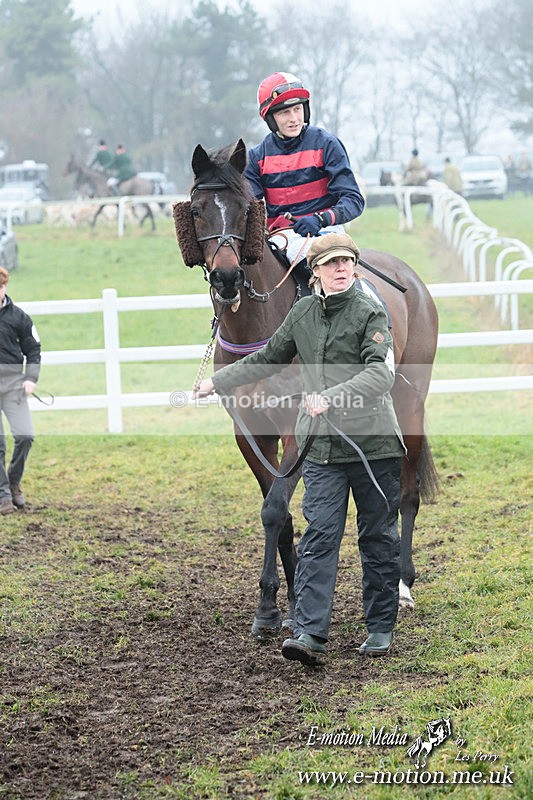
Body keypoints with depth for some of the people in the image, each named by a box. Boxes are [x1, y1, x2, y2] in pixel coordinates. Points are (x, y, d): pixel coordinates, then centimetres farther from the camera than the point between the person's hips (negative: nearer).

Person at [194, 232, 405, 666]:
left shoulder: (371, 312, -7)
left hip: (374, 442, -3)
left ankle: (381, 628, 18)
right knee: (319, 536, -5)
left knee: (379, 537, 7)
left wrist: (331, 398, -32)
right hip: (322, 446, 4)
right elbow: (268, 359, 24)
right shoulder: (303, 313, 9)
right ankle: (310, 633, -11)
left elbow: (381, 373, -20)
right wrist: (216, 382, 25)